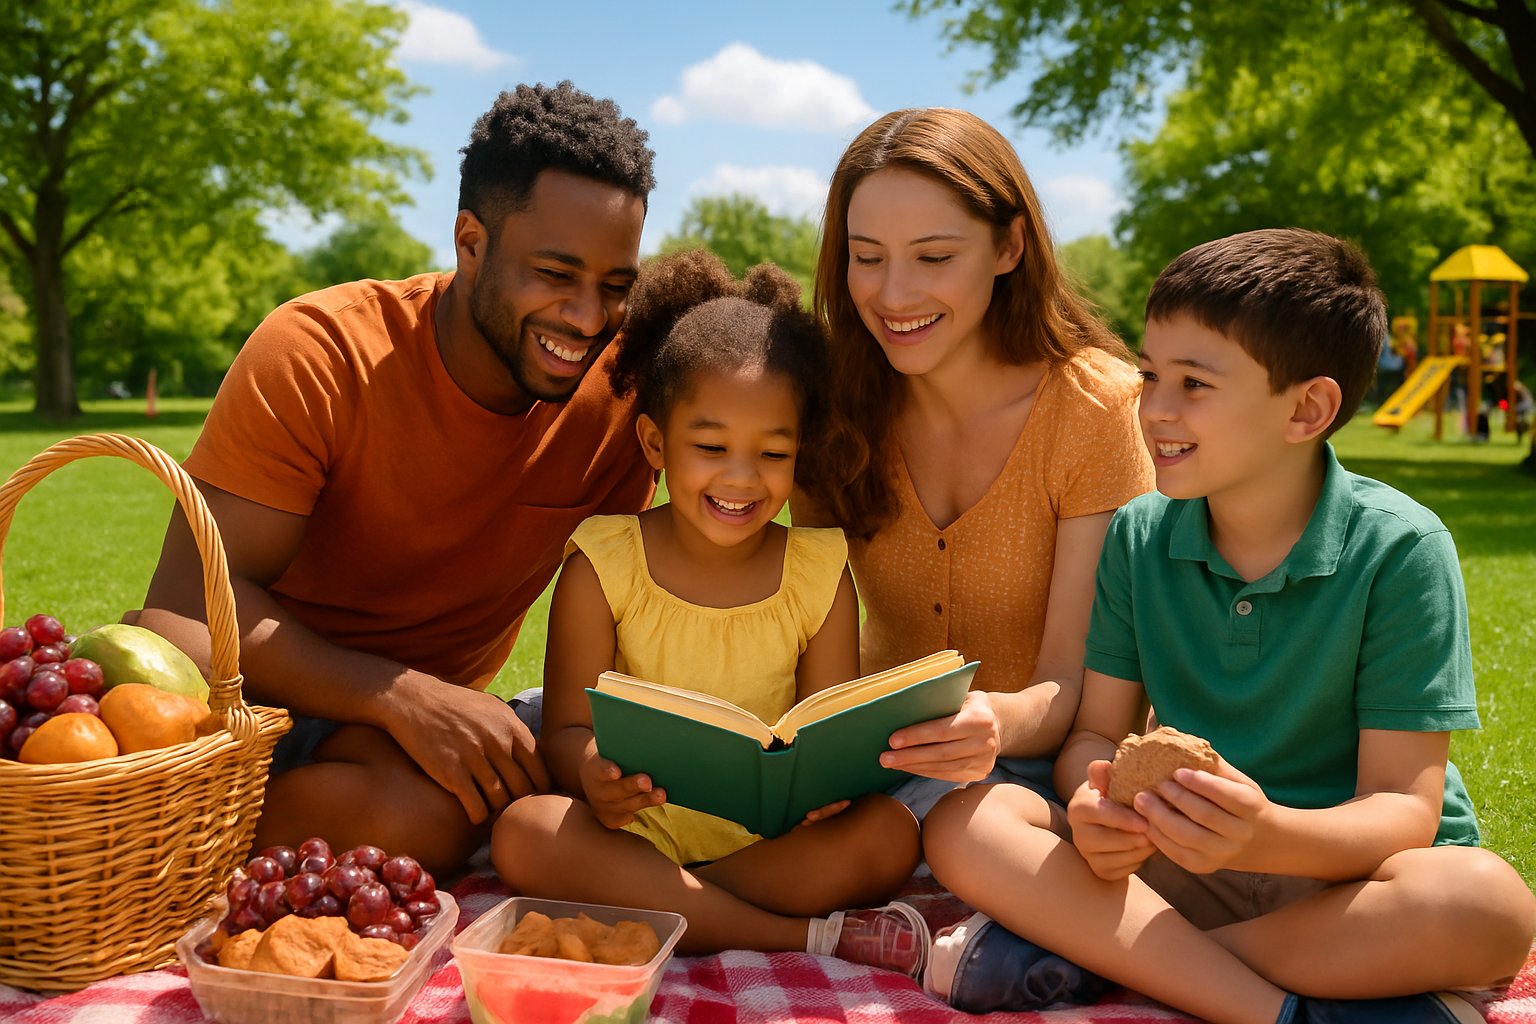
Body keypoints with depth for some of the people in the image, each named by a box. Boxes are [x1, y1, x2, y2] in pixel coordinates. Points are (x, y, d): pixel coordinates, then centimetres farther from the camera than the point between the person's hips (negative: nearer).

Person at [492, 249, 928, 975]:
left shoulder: (819, 573, 1)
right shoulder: (601, 567, -3)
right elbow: (567, 726, -4)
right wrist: (591, 771, -29)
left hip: (773, 838, 1)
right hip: (636, 829, 0)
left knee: (889, 833, -25)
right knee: (524, 834, -30)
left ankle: (641, 904, -24)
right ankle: (806, 935, -28)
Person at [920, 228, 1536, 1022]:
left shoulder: (1398, 550, -12)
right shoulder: (1138, 534, 0)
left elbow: (1402, 811, -16)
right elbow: (1096, 733, 0)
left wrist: (1265, 834, -38)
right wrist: (1099, 809, -26)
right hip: (1179, 864, 3)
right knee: (963, 823, -20)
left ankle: (1088, 957, -27)